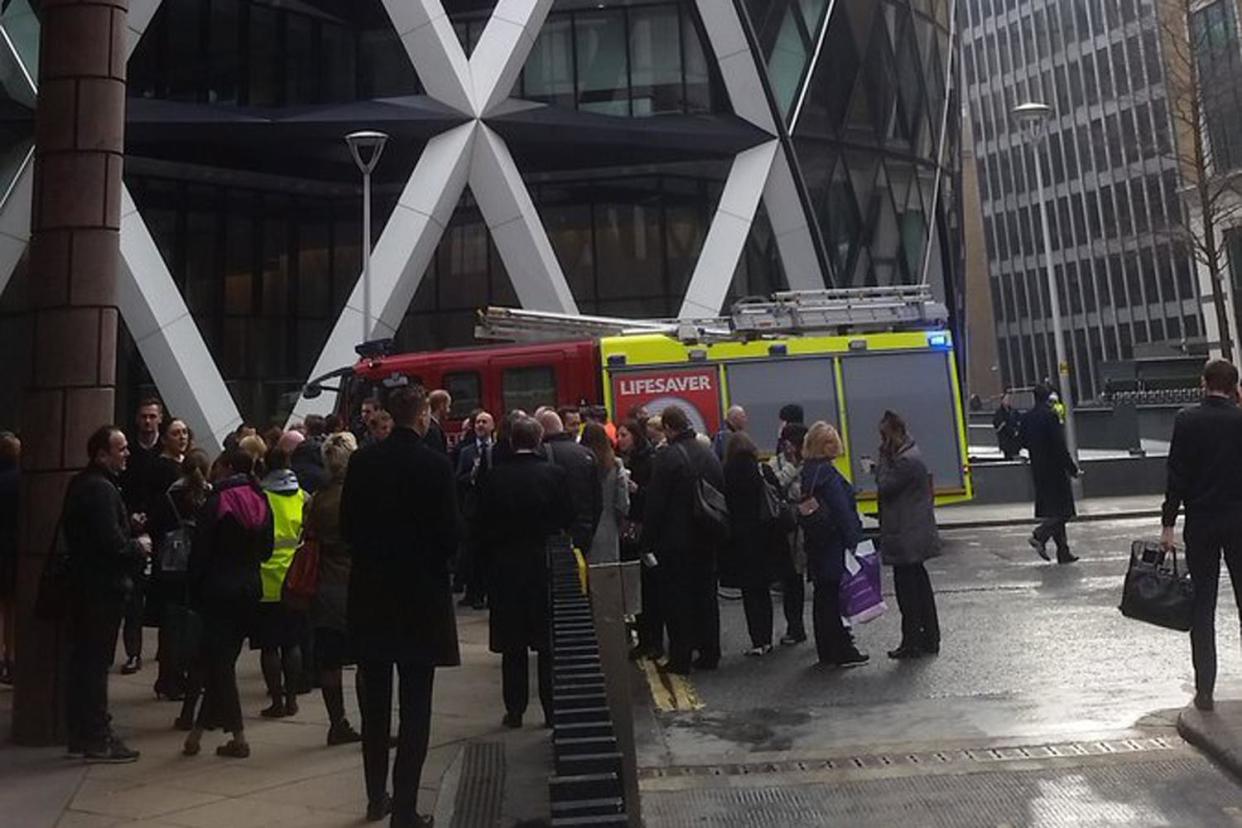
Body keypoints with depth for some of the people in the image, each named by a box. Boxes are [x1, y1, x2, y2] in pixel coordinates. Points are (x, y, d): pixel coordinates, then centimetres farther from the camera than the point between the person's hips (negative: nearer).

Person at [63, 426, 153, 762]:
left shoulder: (81, 484, 13)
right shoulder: (101, 489, -19)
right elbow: (113, 544, -25)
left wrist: (132, 541, 11)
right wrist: (139, 546, -7)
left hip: (83, 586, 10)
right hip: (103, 588, -10)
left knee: (82, 660, 15)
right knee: (96, 662, -3)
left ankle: (80, 732, 25)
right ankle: (98, 739, 5)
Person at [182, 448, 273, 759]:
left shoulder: (216, 503, -11)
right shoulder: (260, 503, 5)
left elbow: (200, 552, -11)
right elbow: (266, 550, 10)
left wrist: (193, 593, -4)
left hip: (219, 591, -6)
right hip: (250, 590, 6)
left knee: (218, 661, 1)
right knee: (223, 659, 14)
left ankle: (238, 737, 1)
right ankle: (198, 729, 21)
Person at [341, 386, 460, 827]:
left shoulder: (362, 460, -2)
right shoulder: (435, 465, -14)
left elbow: (347, 525, 2)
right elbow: (449, 535, -13)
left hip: (370, 594, 5)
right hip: (420, 595, -4)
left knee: (374, 702, 17)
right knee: (415, 707, 4)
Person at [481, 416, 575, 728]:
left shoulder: (495, 477, -6)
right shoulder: (555, 474, -8)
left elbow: (486, 523, -3)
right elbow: (568, 518, -4)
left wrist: (500, 547, 10)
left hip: (507, 566, 1)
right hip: (546, 565, 0)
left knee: (513, 646, 10)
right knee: (549, 644, 9)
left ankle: (515, 710, 15)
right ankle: (552, 709, 14)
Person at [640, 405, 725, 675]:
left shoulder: (667, 456, -15)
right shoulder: (709, 454, 6)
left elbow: (655, 503, -15)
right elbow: (722, 496, 11)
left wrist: (648, 540, -8)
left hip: (676, 541, -6)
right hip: (706, 541, 6)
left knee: (677, 599, 3)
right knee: (706, 596, 13)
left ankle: (680, 659, 6)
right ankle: (709, 654, 20)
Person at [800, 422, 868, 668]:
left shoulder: (807, 472, 9)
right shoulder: (827, 473, -17)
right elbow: (843, 512, -19)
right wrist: (854, 543, -16)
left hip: (817, 547, 9)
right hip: (835, 547, -9)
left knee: (823, 597, 12)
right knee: (839, 597, -1)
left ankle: (827, 652, 20)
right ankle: (843, 652, 6)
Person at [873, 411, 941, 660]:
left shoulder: (907, 460, -20)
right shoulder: (909, 455, 12)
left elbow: (885, 487, -16)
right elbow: (886, 484, 14)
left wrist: (884, 458, -10)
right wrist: (885, 459, 4)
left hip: (906, 538, -11)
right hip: (914, 534, 11)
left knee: (906, 586, -3)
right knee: (919, 583, 17)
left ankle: (911, 643, 5)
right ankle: (929, 639, 27)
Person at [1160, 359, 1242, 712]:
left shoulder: (1187, 421, -6)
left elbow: (1177, 476, -7)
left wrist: (1168, 524, -2)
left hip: (1201, 523, -1)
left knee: (1202, 608, 5)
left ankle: (1204, 691, 7)